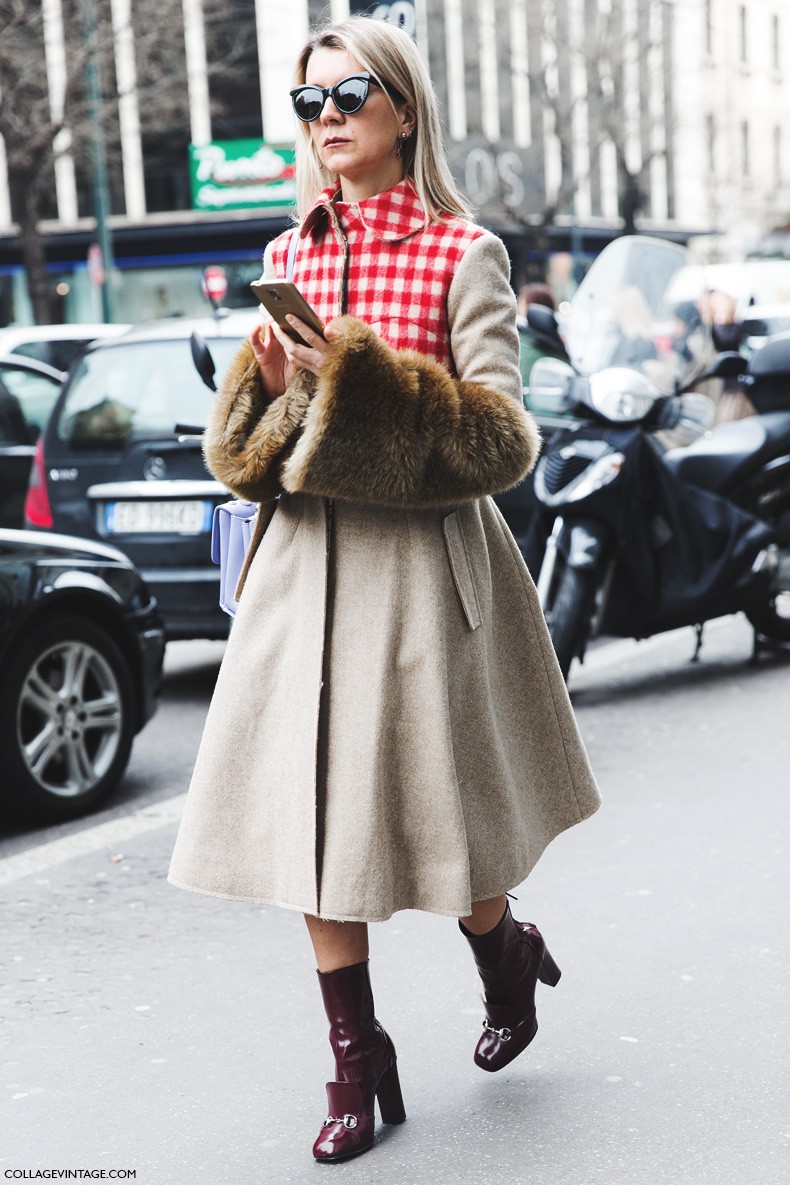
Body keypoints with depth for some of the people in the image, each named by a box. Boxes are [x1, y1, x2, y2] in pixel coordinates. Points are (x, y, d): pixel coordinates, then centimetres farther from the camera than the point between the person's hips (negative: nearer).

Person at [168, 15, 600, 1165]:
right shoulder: (289, 256, 10)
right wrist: (272, 381, -10)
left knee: (431, 804, 6)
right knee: (313, 811, 4)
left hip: (421, 563, -4)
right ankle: (359, 1065, 17)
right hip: (303, 562, 5)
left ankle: (508, 960, 38)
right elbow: (238, 448, 12)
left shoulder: (463, 252, -5)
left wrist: (357, 371, -19)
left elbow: (502, 436, -11)